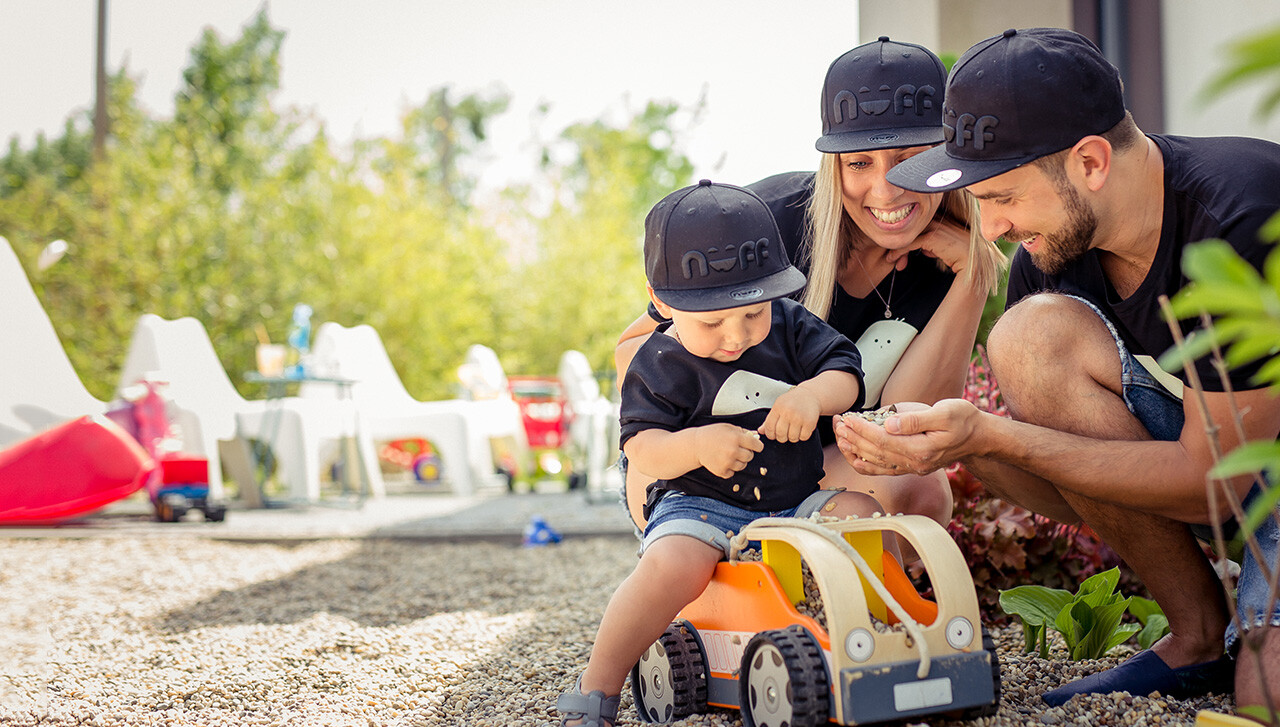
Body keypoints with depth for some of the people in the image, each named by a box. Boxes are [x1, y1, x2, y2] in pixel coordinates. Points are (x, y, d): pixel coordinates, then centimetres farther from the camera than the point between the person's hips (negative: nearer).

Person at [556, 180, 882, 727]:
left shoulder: (790, 327, 4)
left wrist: (814, 393, -23)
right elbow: (641, 449, -10)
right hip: (702, 503, -4)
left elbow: (845, 374, 1)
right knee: (671, 564, -32)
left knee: (861, 515, -22)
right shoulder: (660, 364, -5)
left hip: (798, 500, 4)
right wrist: (696, 445, -31)